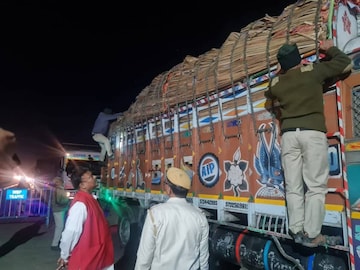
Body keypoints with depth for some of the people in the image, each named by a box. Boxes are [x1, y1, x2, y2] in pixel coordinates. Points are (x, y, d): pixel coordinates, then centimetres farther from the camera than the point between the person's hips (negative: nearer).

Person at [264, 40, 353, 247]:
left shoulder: (276, 83, 12)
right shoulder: (313, 70, 5)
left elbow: (269, 95, 35)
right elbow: (347, 65, 15)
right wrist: (330, 49, 30)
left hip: (289, 134, 3)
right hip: (313, 132, -3)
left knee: (293, 187, 7)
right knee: (315, 186, -1)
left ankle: (297, 231, 10)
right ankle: (312, 235, 0)